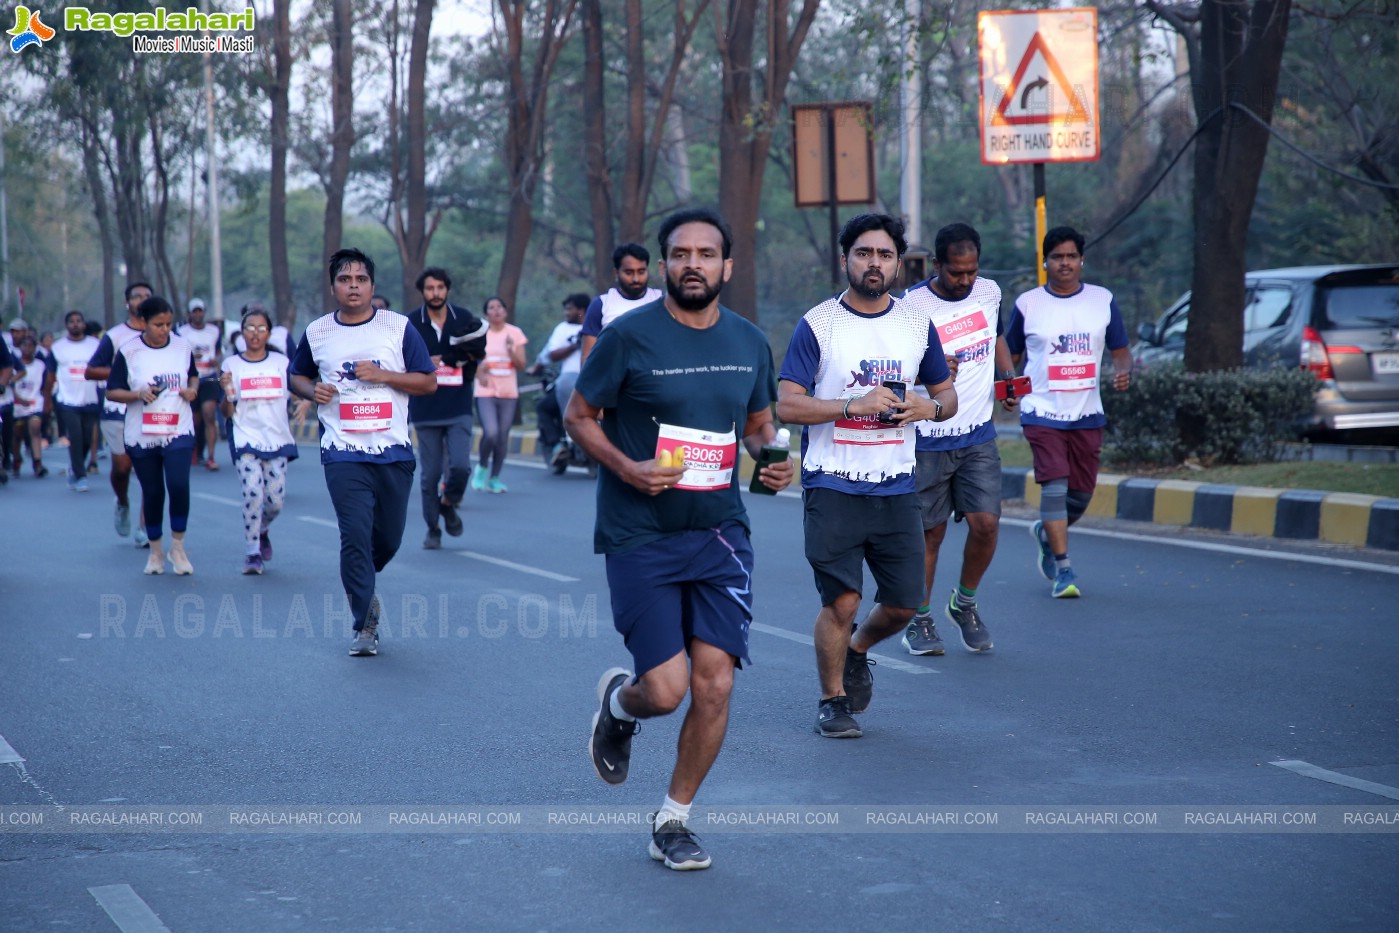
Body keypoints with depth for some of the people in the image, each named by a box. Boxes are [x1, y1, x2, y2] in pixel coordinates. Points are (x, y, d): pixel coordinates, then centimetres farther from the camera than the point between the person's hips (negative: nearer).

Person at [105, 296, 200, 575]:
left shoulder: (183, 347, 2)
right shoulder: (128, 351, -5)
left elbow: (193, 375, 20)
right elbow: (112, 392, -2)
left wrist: (193, 389, -2)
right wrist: (138, 394, -20)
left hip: (179, 430, 1)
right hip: (141, 435, 0)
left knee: (179, 486, -17)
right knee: (152, 493, 6)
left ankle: (177, 547, 2)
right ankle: (155, 552, 24)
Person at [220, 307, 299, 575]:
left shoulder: (282, 362, 9)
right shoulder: (231, 365, 4)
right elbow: (227, 412, 4)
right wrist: (227, 392, -15)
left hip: (277, 440, 2)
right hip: (246, 439, -2)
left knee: (275, 501, 0)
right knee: (253, 493, -18)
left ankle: (262, 531, 33)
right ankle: (253, 553, -5)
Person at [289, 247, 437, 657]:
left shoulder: (398, 327, 1)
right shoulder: (316, 332, 5)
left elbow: (428, 382, 1)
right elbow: (297, 376, 20)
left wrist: (382, 375, -12)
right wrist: (312, 390, -3)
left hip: (394, 452, 1)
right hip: (344, 454, -1)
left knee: (389, 538, 10)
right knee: (355, 533, -11)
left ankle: (360, 585, 41)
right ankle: (365, 626, -2)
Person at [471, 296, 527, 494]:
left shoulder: (515, 333, 5)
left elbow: (521, 365, 4)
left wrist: (511, 350, -14)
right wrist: (479, 373, -15)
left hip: (509, 392, 2)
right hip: (485, 391, -2)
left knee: (503, 436, 1)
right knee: (490, 432, -19)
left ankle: (494, 478, 14)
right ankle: (482, 466, 8)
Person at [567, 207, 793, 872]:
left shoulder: (750, 343, 6)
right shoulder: (630, 336, -8)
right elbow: (578, 416, 1)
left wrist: (773, 460, -2)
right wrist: (627, 468, -16)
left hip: (720, 532, 4)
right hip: (640, 538, -4)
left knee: (714, 684, -5)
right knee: (666, 689, -10)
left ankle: (672, 822, 15)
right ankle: (618, 701, 30)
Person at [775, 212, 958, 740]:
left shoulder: (917, 324, 9)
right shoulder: (817, 325, -4)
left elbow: (947, 395, 17)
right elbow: (787, 405, -9)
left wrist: (930, 407, -6)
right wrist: (855, 405, -19)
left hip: (896, 487, 4)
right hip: (833, 486, -4)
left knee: (904, 604, 5)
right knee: (841, 601, -6)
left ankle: (857, 651, 36)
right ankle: (833, 701, 15)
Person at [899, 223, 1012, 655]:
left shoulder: (990, 292, 5)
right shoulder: (912, 306, -12)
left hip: (979, 436, 4)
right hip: (929, 438, -3)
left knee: (986, 523, -6)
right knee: (930, 532, 4)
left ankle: (964, 604, 19)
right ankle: (920, 620, 20)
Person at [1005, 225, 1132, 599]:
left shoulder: (1103, 300, 6)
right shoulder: (1027, 304, 1)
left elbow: (1120, 351, 10)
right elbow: (1010, 357, 9)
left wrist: (1123, 372, -11)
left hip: (1087, 414, 3)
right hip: (1042, 412, -3)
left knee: (1081, 494, 8)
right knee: (1055, 487, -15)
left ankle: (1043, 533, 38)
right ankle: (1062, 569, -8)